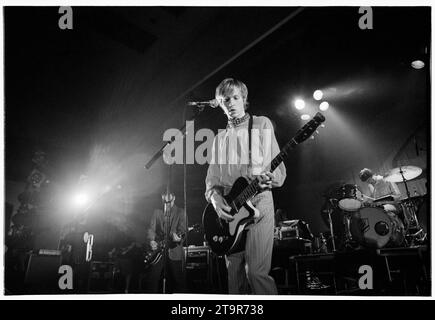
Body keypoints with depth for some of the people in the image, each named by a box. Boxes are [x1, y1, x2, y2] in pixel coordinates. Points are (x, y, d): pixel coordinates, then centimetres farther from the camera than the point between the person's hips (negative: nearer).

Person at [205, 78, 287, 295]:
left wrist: (269, 177, -22)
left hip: (258, 202, -4)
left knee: (256, 272, -16)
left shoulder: (262, 124, 6)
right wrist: (215, 198, -6)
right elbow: (212, 179, 15)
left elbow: (279, 171, 1)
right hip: (229, 210, 5)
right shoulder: (220, 138, 19)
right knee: (235, 275, 6)